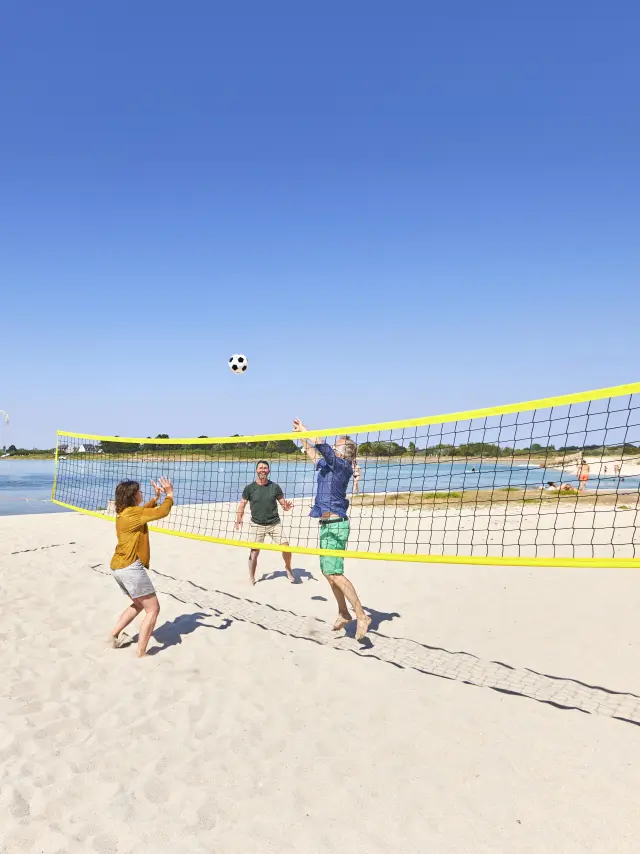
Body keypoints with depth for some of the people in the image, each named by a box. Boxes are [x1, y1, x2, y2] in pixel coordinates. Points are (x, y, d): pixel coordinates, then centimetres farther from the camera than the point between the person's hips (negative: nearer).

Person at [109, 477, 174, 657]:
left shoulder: (123, 512, 12)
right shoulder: (133, 512, -15)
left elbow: (144, 512, 30)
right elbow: (162, 512, -17)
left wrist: (156, 497, 20)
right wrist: (169, 495, -2)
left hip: (118, 567, 10)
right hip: (130, 567, -10)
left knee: (139, 604, 27)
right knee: (153, 609, -1)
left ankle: (114, 635, 25)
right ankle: (141, 654, -3)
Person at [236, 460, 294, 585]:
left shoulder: (274, 487, 0)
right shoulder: (249, 488, -3)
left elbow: (283, 503, 5)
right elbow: (242, 504, -1)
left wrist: (287, 506, -18)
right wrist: (239, 519, -16)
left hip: (274, 523, 1)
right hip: (256, 524, -1)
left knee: (285, 546, -8)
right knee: (254, 551, -5)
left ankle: (288, 568, 21)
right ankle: (251, 578, 15)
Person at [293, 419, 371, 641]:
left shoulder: (342, 466, -11)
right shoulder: (328, 465, 14)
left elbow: (321, 446, -21)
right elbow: (313, 453, 31)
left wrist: (304, 430, -10)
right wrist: (301, 435, 32)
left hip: (335, 525, -10)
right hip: (328, 525, 10)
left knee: (334, 573, -15)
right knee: (328, 572, 16)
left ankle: (361, 616, -10)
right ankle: (343, 613, 29)